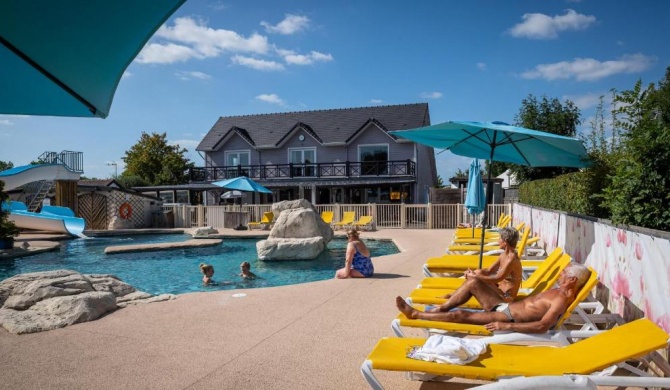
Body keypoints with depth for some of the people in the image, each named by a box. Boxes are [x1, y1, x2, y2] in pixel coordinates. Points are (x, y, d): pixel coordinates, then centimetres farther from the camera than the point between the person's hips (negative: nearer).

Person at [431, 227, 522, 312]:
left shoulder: (512, 259, -20)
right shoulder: (504, 255, 9)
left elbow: (497, 279, -23)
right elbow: (489, 271, 10)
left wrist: (475, 277, -19)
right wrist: (473, 273, -7)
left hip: (504, 300, -10)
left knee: (473, 282, -22)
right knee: (478, 273, 5)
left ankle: (442, 308, -18)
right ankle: (452, 296, 8)